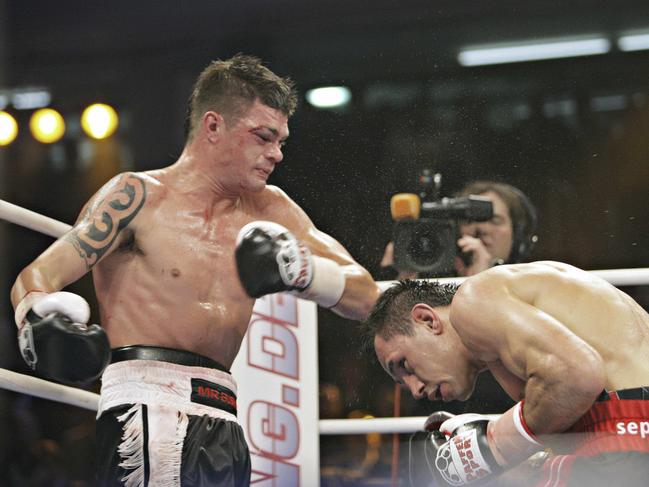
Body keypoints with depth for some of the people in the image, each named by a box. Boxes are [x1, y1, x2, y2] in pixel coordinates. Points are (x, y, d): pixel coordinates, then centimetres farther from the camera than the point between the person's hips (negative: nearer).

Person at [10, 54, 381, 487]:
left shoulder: (269, 210, 16)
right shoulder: (140, 196, 2)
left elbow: (365, 297, 14)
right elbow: (35, 278, -6)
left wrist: (299, 270, -6)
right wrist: (42, 322, -29)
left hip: (224, 421, 6)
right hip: (147, 408, -6)